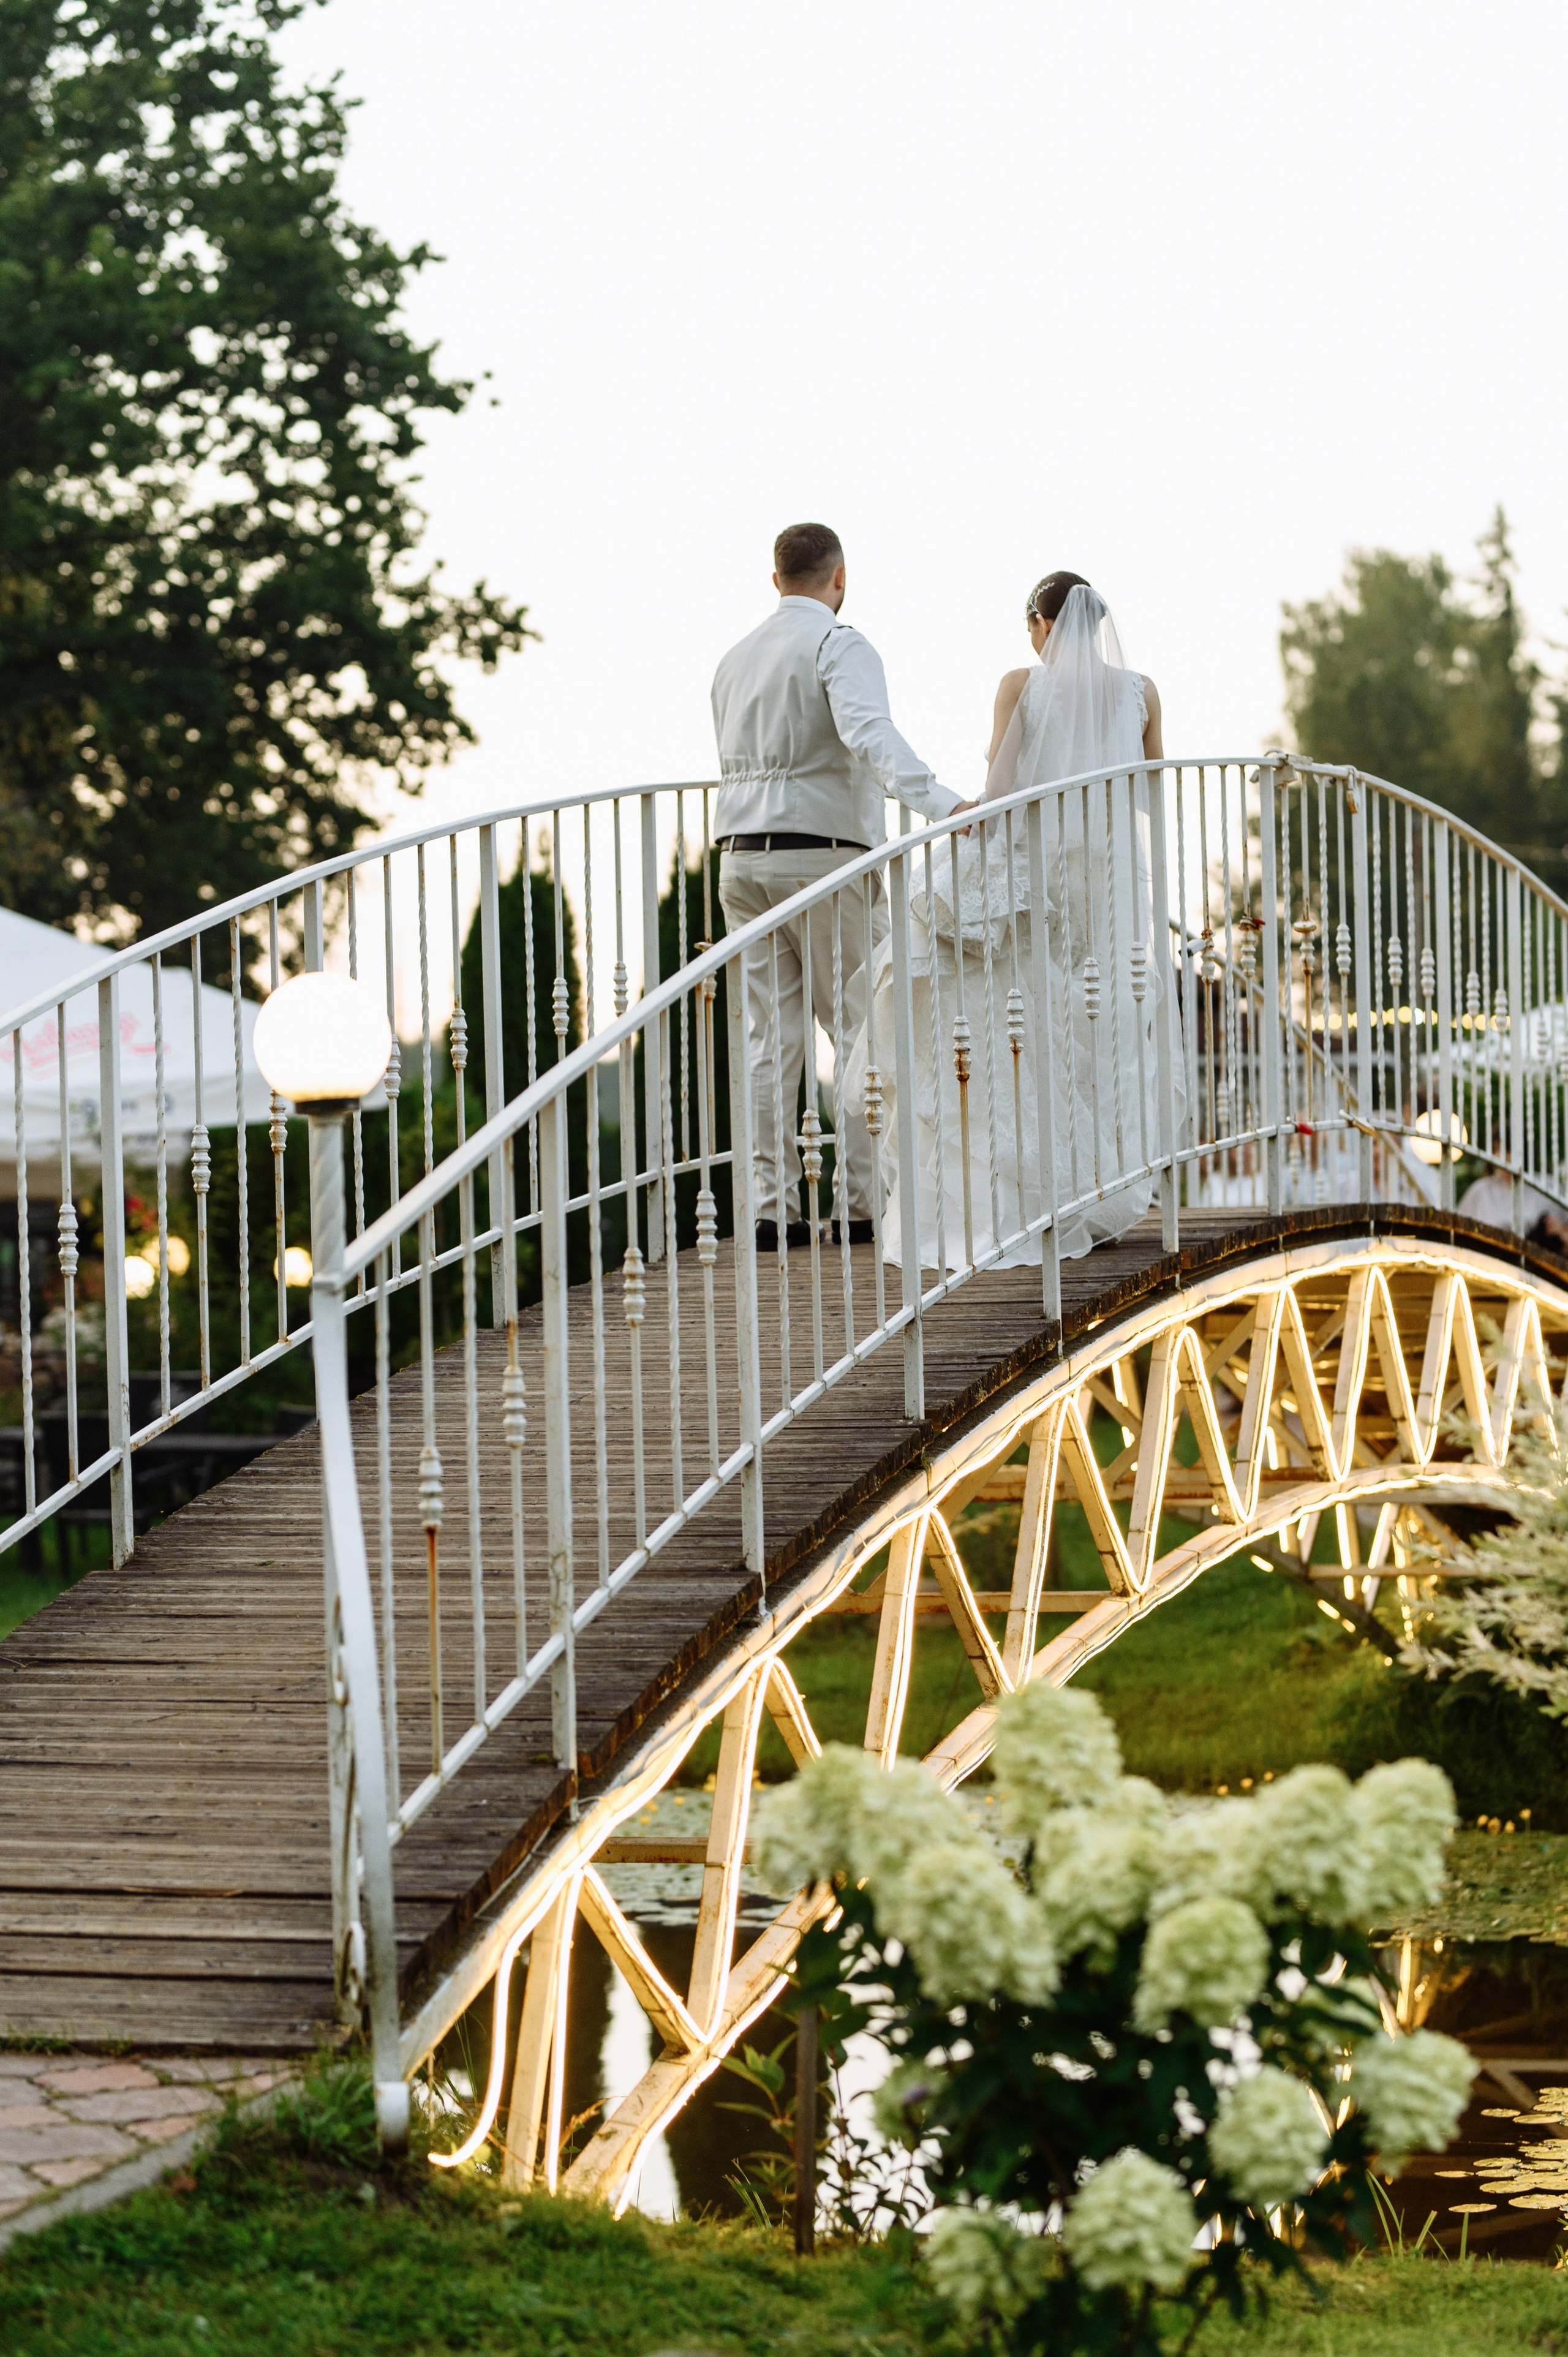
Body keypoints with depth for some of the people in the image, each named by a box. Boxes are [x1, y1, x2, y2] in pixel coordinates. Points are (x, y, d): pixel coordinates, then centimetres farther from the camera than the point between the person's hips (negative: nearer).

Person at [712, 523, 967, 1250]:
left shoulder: (736, 658, 18)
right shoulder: (839, 645, -6)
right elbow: (869, 733, -24)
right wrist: (939, 803, -37)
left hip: (741, 859, 6)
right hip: (822, 853, -6)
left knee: (771, 1038, 4)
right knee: (862, 1031, 1)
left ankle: (769, 1207, 0)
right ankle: (861, 1202, -1)